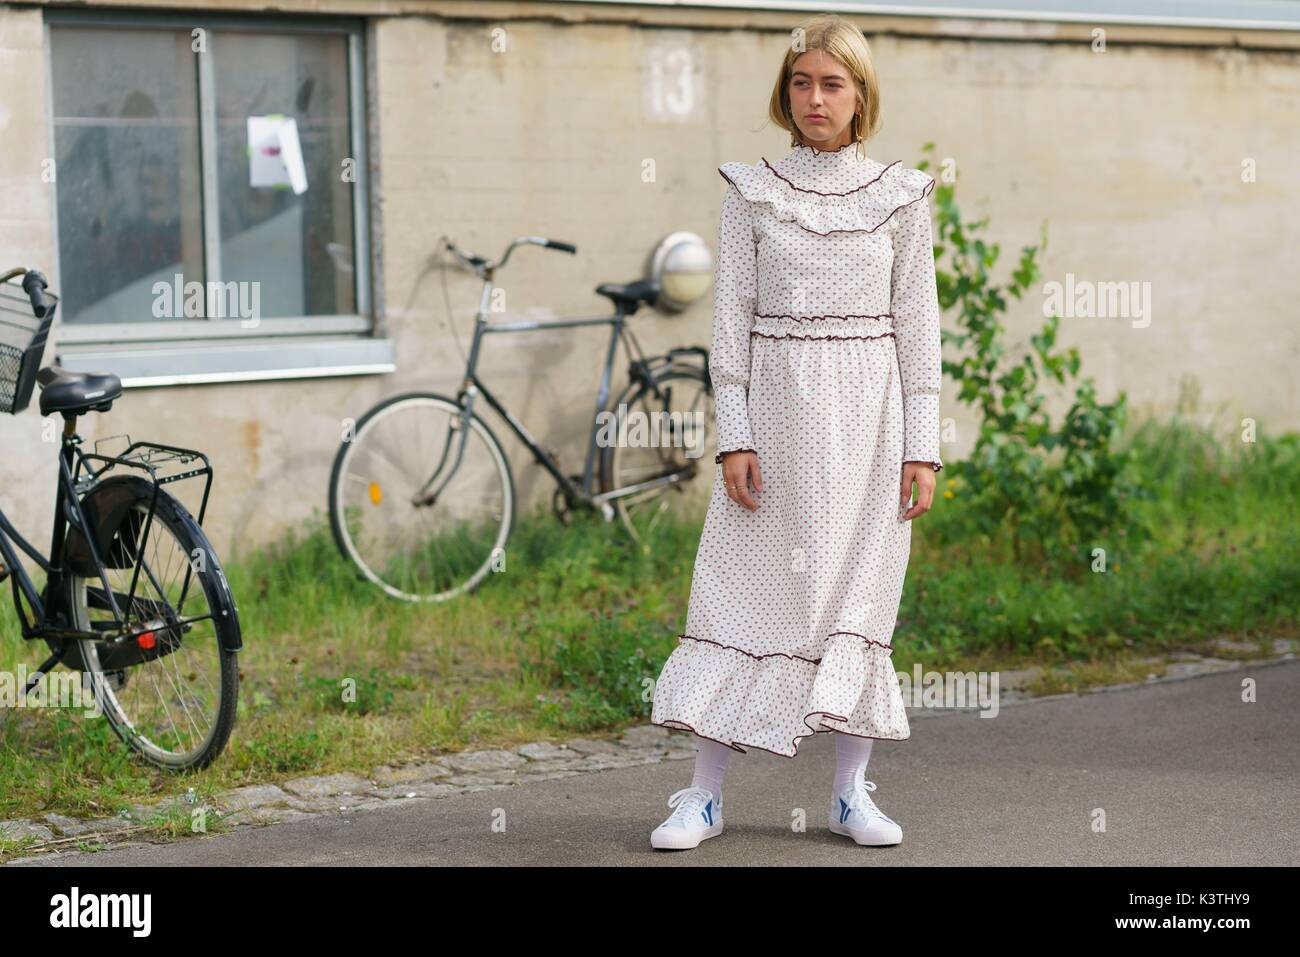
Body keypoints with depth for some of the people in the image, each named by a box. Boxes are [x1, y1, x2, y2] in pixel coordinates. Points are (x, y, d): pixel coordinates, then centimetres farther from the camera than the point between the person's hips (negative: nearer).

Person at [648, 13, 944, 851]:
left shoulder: (900, 198, 4)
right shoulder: (752, 195, 3)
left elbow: (918, 326, 4)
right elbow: (731, 321, 2)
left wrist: (922, 446, -2)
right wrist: (734, 436, -6)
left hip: (868, 416, 1)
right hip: (778, 412, 0)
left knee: (859, 594, 4)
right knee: (748, 591, -1)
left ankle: (853, 793, 13)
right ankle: (705, 796, 5)